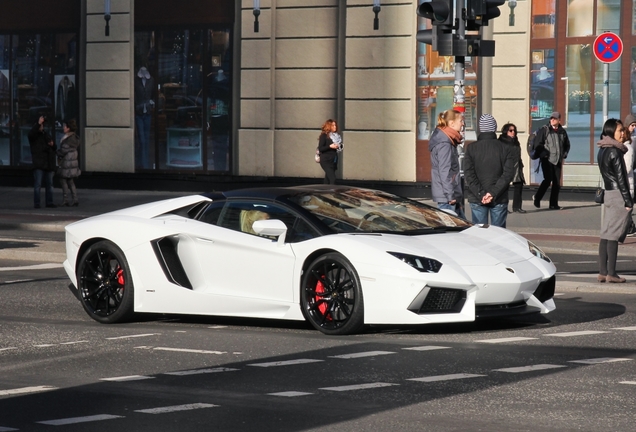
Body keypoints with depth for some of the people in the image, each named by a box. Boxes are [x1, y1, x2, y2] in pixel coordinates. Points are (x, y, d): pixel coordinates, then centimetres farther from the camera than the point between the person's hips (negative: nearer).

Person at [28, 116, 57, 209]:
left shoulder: (46, 135, 19)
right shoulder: (34, 135, 1)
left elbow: (54, 148, 24)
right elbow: (31, 133, -26)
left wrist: (52, 144, 1)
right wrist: (38, 123, -32)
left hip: (49, 164, 6)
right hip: (39, 165, -6)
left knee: (49, 184, 11)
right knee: (37, 184, -8)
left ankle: (49, 202, 18)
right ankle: (36, 203, -6)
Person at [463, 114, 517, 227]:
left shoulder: (471, 148, 0)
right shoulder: (506, 148, -2)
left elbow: (469, 174, -8)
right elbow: (508, 173, -10)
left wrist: (480, 194, -11)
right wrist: (494, 193, -13)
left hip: (477, 200, 0)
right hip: (499, 200, 0)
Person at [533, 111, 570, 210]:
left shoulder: (562, 132, 11)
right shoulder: (544, 130, -3)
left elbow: (567, 145, 23)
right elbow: (538, 144, -5)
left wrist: (564, 155, 10)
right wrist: (543, 154, -14)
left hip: (558, 161, 5)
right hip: (547, 160, -5)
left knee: (557, 183, 3)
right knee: (548, 180, -14)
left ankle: (554, 204, 9)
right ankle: (537, 197, 6)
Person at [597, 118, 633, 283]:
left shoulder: (602, 151, 13)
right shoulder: (614, 152, -14)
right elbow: (620, 178, -15)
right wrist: (628, 201, -12)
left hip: (608, 194, 8)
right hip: (618, 195, -8)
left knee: (606, 234, 7)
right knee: (613, 235, -6)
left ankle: (602, 272, 8)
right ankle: (611, 274, -5)